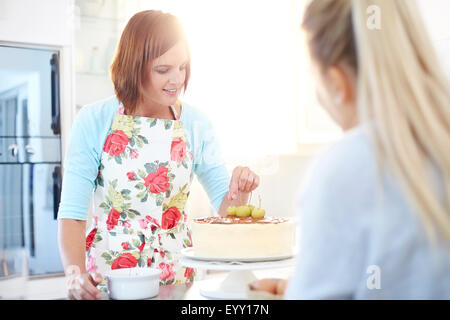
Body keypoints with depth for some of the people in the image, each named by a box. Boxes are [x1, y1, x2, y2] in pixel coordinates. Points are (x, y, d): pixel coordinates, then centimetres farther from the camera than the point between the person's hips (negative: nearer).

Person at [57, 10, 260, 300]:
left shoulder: (195, 124, 2)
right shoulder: (94, 121, -5)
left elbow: (224, 205, 7)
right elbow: (72, 211, -6)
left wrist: (239, 191, -14)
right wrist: (75, 273, -21)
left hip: (176, 275, 1)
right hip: (106, 275, -1)